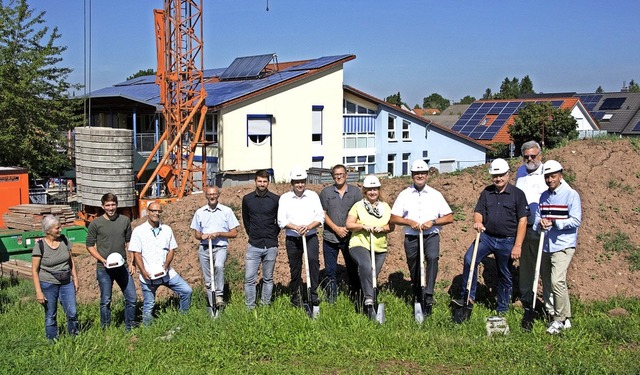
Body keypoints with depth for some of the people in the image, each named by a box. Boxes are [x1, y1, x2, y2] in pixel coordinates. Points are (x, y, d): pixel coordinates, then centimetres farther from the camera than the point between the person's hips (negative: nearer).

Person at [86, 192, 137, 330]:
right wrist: (103, 260, -13)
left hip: (123, 267, 3)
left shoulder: (125, 221, 4)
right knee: (106, 301, 5)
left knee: (132, 298, 5)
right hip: (104, 269, -3)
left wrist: (131, 262, 5)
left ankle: (130, 328, 21)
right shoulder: (95, 224, -5)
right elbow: (90, 245, -1)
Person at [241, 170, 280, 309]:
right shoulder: (247, 199, 3)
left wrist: (273, 235, 8)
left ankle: (266, 305, 19)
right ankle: (250, 307, 6)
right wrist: (252, 234, 12)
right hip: (253, 245, 0)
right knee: (249, 278, -3)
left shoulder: (276, 199, 0)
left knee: (268, 278, 9)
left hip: (271, 246, 0)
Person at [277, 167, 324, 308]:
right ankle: (296, 296, 23)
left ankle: (313, 293, -19)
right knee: (295, 268, 6)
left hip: (311, 237, -1)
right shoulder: (285, 198, 4)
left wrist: (308, 227, -18)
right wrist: (296, 227, -19)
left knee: (313, 259, -24)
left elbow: (320, 217, -1)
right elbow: (281, 221, -4)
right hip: (292, 239, 1)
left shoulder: (313, 196, 6)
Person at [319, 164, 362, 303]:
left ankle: (355, 295, 19)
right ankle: (331, 299, 14)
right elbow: (323, 213, 1)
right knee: (330, 271, 5)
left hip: (350, 237, 0)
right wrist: (336, 228, -10)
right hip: (330, 238, 0)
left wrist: (348, 228, -11)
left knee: (353, 268, 6)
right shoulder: (326, 192, 4)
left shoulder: (355, 191, 4)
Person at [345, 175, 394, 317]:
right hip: (359, 244, -4)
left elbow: (392, 226, 9)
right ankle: (369, 300, -37)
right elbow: (349, 225, -3)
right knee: (365, 266, -34)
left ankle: (368, 308, 25)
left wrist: (382, 228, -12)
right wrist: (363, 226, -18)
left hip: (380, 248, 4)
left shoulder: (385, 207, 11)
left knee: (373, 276, 9)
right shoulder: (358, 206, 1)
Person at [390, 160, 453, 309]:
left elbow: (449, 217, 3)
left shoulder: (435, 195, 6)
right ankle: (417, 297, 28)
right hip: (411, 237, 2)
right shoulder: (404, 195, 7)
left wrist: (433, 222, -12)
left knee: (432, 257, -28)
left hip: (431, 236, -2)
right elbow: (394, 218, 4)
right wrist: (409, 222, -12)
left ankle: (429, 294, -26)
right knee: (413, 268, 8)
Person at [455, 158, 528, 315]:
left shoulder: (517, 194, -2)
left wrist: (517, 245, -12)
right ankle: (468, 297, -16)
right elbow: (478, 212, 9)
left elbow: (522, 220, -5)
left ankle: (502, 310, 24)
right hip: (486, 236, 2)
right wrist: (477, 221, -18)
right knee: (469, 259, -23)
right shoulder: (486, 192, 9)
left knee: (504, 276, 9)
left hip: (507, 241, -2)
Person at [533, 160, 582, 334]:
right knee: (547, 282, 11)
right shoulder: (544, 196, 13)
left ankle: (560, 319, -5)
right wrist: (540, 223, -10)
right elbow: (537, 216, 14)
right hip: (546, 246, 7)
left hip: (563, 246, -7)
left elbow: (576, 221, -13)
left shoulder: (571, 195, -6)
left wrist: (554, 223, -22)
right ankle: (554, 315, 24)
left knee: (557, 281, -17)